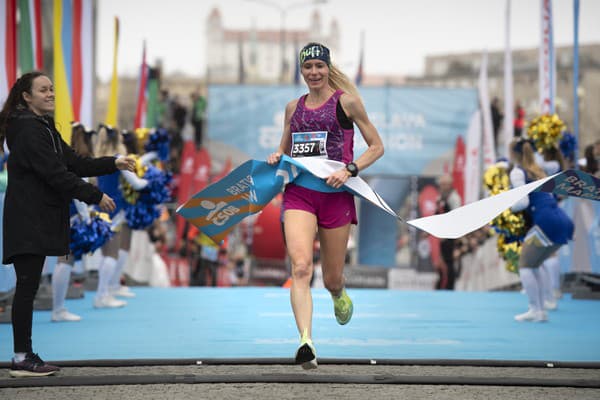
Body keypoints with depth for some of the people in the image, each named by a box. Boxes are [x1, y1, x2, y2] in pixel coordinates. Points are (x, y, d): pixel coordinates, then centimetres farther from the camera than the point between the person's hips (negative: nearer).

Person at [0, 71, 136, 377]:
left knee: (28, 288, 10)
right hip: (27, 222, -10)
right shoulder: (28, 130, -14)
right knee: (27, 287, -8)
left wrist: (113, 164, 9)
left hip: (38, 219, 10)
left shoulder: (43, 127, 18)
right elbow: (55, 174, -19)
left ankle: (25, 356, 13)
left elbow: (73, 163, 18)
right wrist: (95, 196, -16)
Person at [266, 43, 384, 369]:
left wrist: (350, 170, -12)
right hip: (298, 193, 2)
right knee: (300, 266, -21)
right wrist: (277, 157, 3)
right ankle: (306, 342, -30)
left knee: (332, 278, 7)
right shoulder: (294, 107, 13)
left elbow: (377, 147, 3)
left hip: (335, 193, -2)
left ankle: (339, 297, 46)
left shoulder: (346, 101, 1)